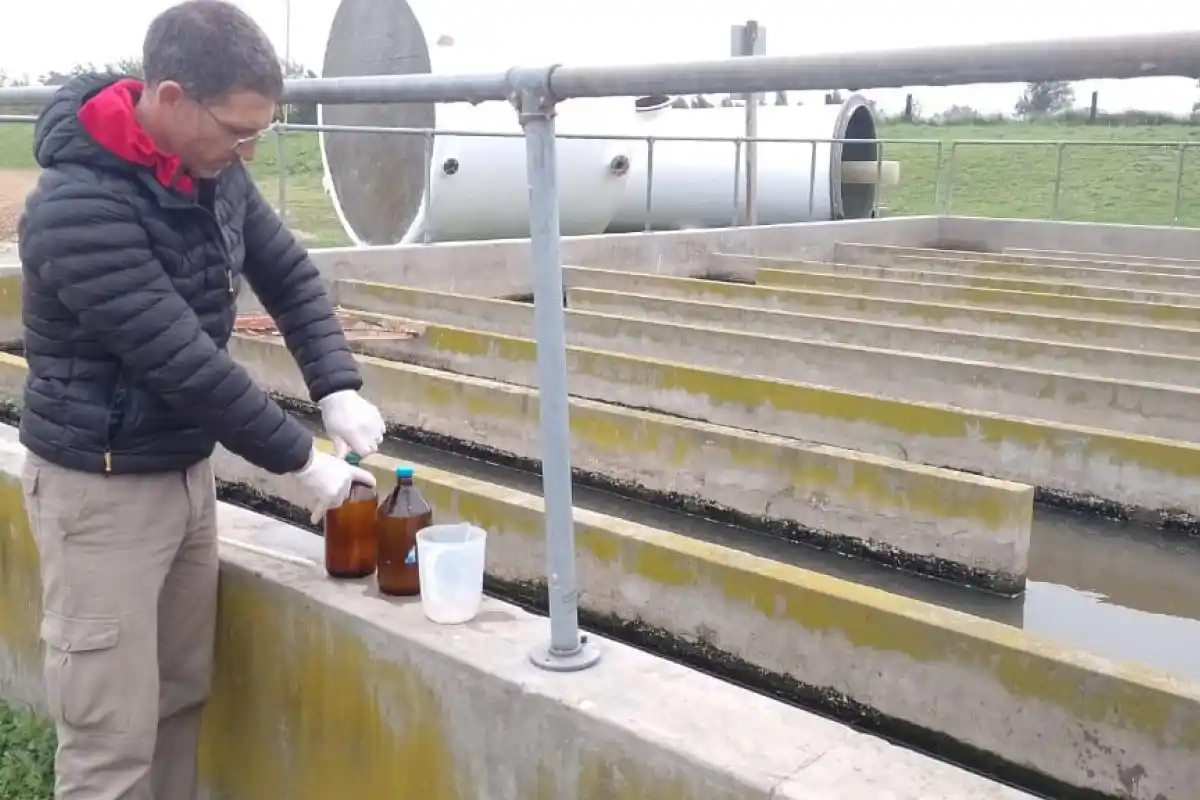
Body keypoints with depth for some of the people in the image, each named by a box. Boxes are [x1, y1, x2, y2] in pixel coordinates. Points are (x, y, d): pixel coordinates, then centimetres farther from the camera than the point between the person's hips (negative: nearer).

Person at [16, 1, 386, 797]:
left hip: (189, 469, 7)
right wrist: (301, 458, -19)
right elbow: (183, 362, -27)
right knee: (113, 735, 1)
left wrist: (338, 387, -9)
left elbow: (289, 275, 6)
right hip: (103, 488, -7)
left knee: (182, 694, 17)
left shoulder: (212, 170, -2)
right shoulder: (77, 207, -26)